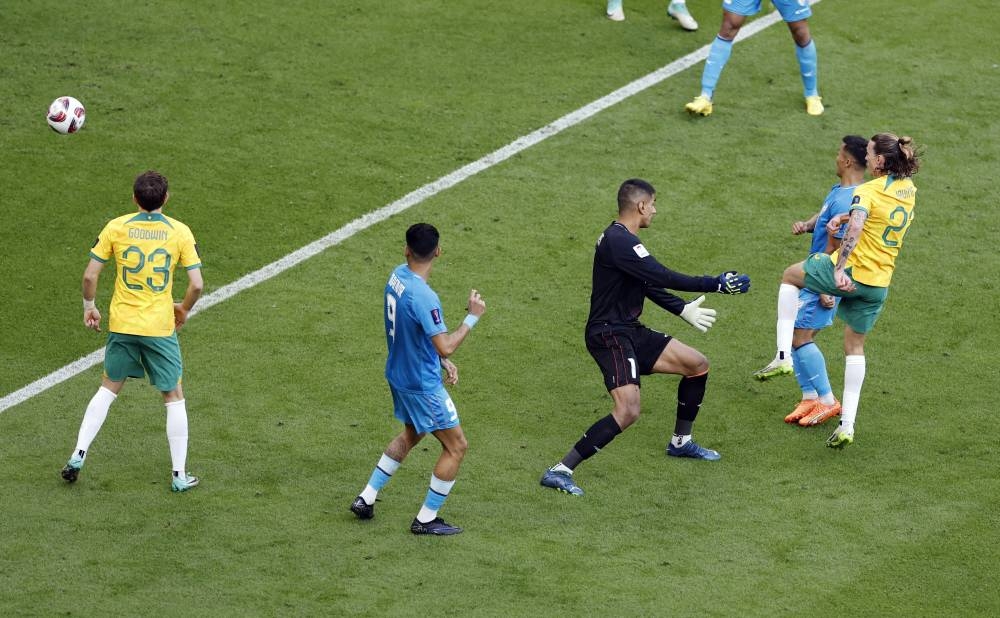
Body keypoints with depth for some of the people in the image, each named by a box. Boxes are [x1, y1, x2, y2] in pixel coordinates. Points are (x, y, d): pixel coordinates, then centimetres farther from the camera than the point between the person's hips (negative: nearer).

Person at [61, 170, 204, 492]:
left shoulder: (116, 228, -5)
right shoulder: (179, 232, -7)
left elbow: (90, 275, -5)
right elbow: (196, 284, -8)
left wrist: (89, 307, 13)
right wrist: (183, 310, 11)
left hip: (122, 324, 2)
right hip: (160, 327, -2)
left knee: (108, 389, 21)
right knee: (174, 397, 12)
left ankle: (79, 454, 14)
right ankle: (180, 475, 13)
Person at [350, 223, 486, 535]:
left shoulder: (397, 276, -4)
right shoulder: (423, 297, -32)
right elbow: (446, 346, -30)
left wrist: (442, 361, 11)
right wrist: (472, 317, -18)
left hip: (399, 374, 9)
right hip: (422, 384, -9)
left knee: (411, 434, 30)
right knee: (456, 446, 6)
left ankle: (366, 498, 33)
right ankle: (426, 519, 14)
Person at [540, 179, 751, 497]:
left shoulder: (622, 239, 14)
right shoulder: (618, 241, -20)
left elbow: (649, 283, 25)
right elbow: (663, 277, -26)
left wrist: (683, 310, 24)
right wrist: (715, 284, -21)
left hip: (629, 331, 11)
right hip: (610, 336, -11)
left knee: (698, 364, 16)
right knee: (628, 411, -25)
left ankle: (681, 442, 33)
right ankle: (560, 471, -21)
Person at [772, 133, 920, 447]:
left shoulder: (867, 192, -16)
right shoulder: (908, 190, 6)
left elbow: (855, 229, -32)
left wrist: (839, 269, -39)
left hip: (850, 274, -6)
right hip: (879, 283, 6)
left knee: (791, 275, 21)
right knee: (855, 346, 19)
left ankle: (783, 354, 9)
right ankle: (847, 425, 14)